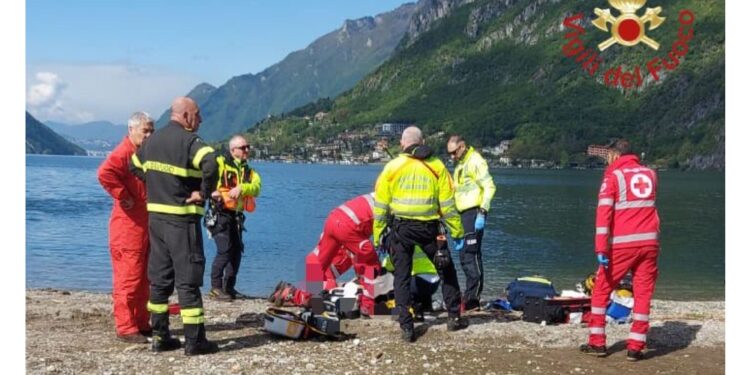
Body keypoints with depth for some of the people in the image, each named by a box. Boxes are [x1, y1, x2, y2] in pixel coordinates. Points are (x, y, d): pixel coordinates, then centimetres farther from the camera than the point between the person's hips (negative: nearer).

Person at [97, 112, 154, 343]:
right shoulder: (124, 153, -12)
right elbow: (104, 173, -31)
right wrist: (123, 196, -23)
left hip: (147, 224, 9)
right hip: (128, 226, -9)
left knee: (144, 278, 13)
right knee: (128, 278, -7)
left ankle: (141, 323, 21)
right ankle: (125, 328, -2)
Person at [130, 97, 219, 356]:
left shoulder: (152, 140, 12)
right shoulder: (188, 140, -14)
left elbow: (134, 165, 27)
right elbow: (211, 164, -32)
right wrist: (204, 193, -18)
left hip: (155, 216, 7)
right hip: (182, 219, -7)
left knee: (159, 278, 13)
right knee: (188, 280, -2)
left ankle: (160, 337, 17)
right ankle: (194, 341, 2)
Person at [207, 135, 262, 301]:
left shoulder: (248, 171, 13)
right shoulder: (220, 163, -4)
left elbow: (256, 188, -6)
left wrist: (241, 188, -25)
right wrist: (210, 191, -29)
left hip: (236, 216, 7)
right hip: (220, 214, -7)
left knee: (237, 251, 9)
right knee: (225, 250, -15)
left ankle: (229, 287, 22)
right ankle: (215, 287, -5)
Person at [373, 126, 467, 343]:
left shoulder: (392, 167, 2)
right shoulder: (436, 166, 2)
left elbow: (381, 205, 2)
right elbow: (447, 203, 1)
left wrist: (378, 236, 8)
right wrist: (457, 232, 7)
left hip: (401, 227, 0)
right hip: (428, 227, 0)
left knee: (402, 277, 8)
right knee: (446, 271, 18)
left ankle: (407, 328, 4)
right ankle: (454, 317, 21)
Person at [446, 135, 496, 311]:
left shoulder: (475, 161, -8)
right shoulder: (460, 165, 20)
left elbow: (489, 187, -15)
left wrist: (482, 213, -21)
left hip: (474, 212, -10)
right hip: (463, 213, 10)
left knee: (470, 255, -11)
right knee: (465, 256, 12)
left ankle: (472, 299, -9)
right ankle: (471, 296, 18)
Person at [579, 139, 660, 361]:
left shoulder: (614, 175, -2)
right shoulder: (650, 174, 11)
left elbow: (604, 212, -12)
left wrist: (601, 248, -15)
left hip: (623, 244, -4)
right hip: (649, 242, 4)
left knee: (601, 290, 9)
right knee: (643, 293, 6)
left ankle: (597, 342, 10)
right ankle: (636, 347, 4)